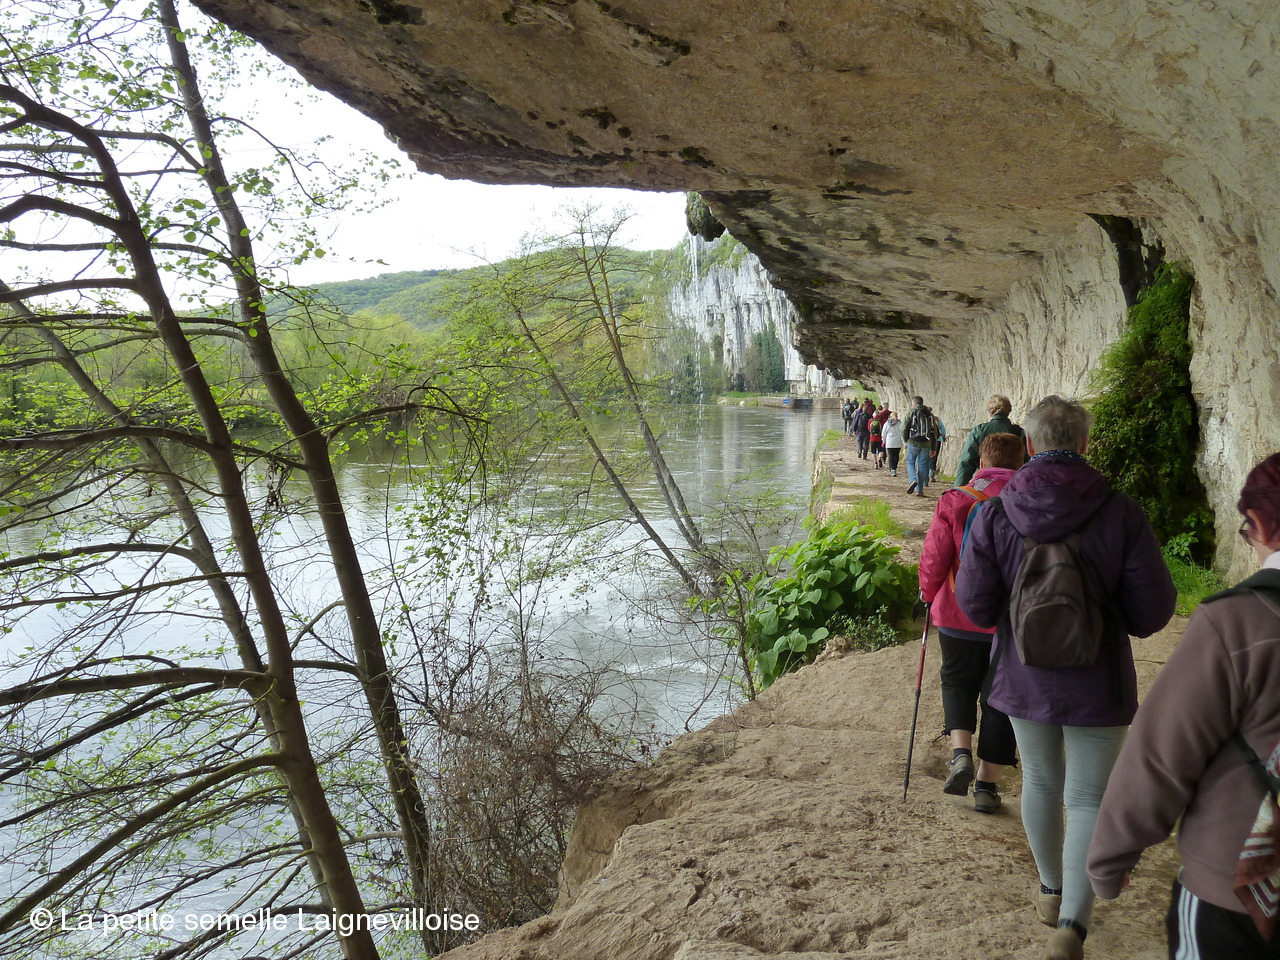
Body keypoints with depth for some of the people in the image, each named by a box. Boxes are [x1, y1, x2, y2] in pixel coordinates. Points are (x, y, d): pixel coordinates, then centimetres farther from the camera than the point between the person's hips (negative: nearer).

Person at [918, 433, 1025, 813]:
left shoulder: (955, 500, -8)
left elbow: (934, 558, -6)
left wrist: (930, 594, 13)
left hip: (960, 616, -1)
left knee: (958, 682, 21)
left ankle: (960, 752, 0)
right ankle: (987, 785, 18)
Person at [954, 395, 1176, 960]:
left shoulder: (995, 515, -13)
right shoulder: (1120, 513, -15)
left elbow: (976, 606, -10)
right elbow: (1152, 612, -12)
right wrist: (1110, 613, 10)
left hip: (1023, 677, 2)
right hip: (1096, 684, -2)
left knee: (1040, 781, 22)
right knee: (1088, 798, 10)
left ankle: (1051, 892, 41)